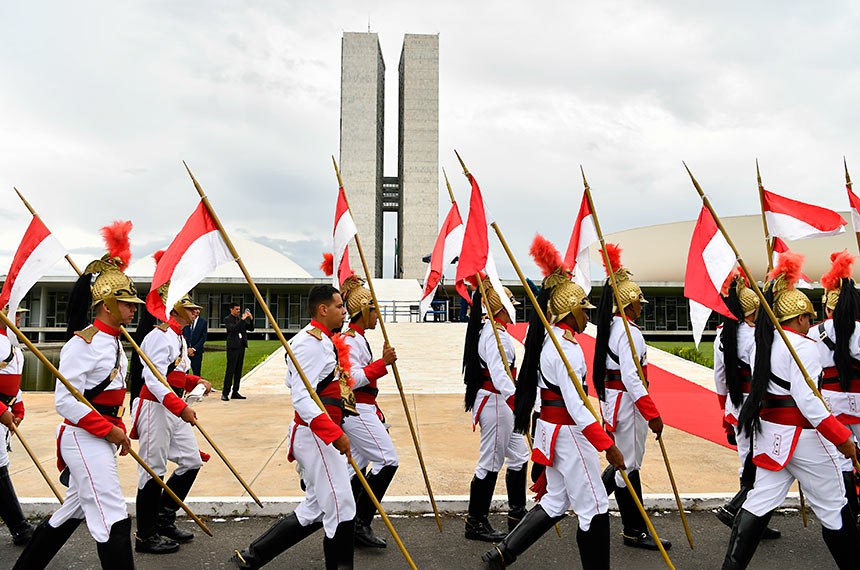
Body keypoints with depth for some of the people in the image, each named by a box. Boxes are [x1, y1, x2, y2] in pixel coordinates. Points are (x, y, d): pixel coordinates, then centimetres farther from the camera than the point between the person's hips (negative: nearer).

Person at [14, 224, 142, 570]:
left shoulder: (113, 342, 11)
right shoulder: (84, 342, -17)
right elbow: (65, 401, -21)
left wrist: (118, 430, 11)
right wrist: (110, 429, -20)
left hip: (101, 436, 10)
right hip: (84, 438, -10)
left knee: (73, 510, 22)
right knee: (113, 521, -7)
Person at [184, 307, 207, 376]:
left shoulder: (203, 322, 0)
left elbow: (203, 337, -2)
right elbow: (184, 335, 2)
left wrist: (194, 349, -8)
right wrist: (188, 348, -7)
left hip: (197, 350, -1)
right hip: (186, 349, 1)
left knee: (196, 372, 0)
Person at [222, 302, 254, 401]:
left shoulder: (240, 319, 16)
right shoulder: (227, 319, -3)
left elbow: (251, 328, 12)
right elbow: (233, 329, -19)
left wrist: (251, 319, -3)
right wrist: (242, 319, -20)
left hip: (241, 346, 7)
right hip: (233, 347, -7)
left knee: (238, 371, 8)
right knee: (230, 371, -8)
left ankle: (235, 392, 13)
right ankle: (225, 393, -6)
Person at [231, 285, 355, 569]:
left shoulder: (324, 340, 15)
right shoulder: (310, 341, -17)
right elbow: (302, 399, -25)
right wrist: (335, 433, -32)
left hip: (323, 436, 11)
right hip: (316, 436, -11)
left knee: (315, 509, 16)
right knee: (341, 510, -3)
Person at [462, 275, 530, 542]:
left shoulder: (491, 329, 13)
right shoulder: (494, 333, -20)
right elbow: (498, 373, -32)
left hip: (500, 402, 11)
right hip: (495, 402, -11)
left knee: (518, 456, 17)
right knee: (490, 463, 0)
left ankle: (517, 515, 28)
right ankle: (475, 523, 13)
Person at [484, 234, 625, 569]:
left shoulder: (548, 340, 9)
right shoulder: (567, 347, -21)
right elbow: (576, 406, -24)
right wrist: (608, 445, -21)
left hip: (551, 428, 10)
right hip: (569, 432, -10)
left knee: (556, 502, 18)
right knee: (594, 509, 4)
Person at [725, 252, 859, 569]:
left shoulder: (764, 343, 9)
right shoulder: (802, 346, -15)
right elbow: (807, 400, -21)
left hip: (770, 433, 8)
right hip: (803, 436, -8)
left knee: (761, 501, 10)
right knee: (833, 508, 10)